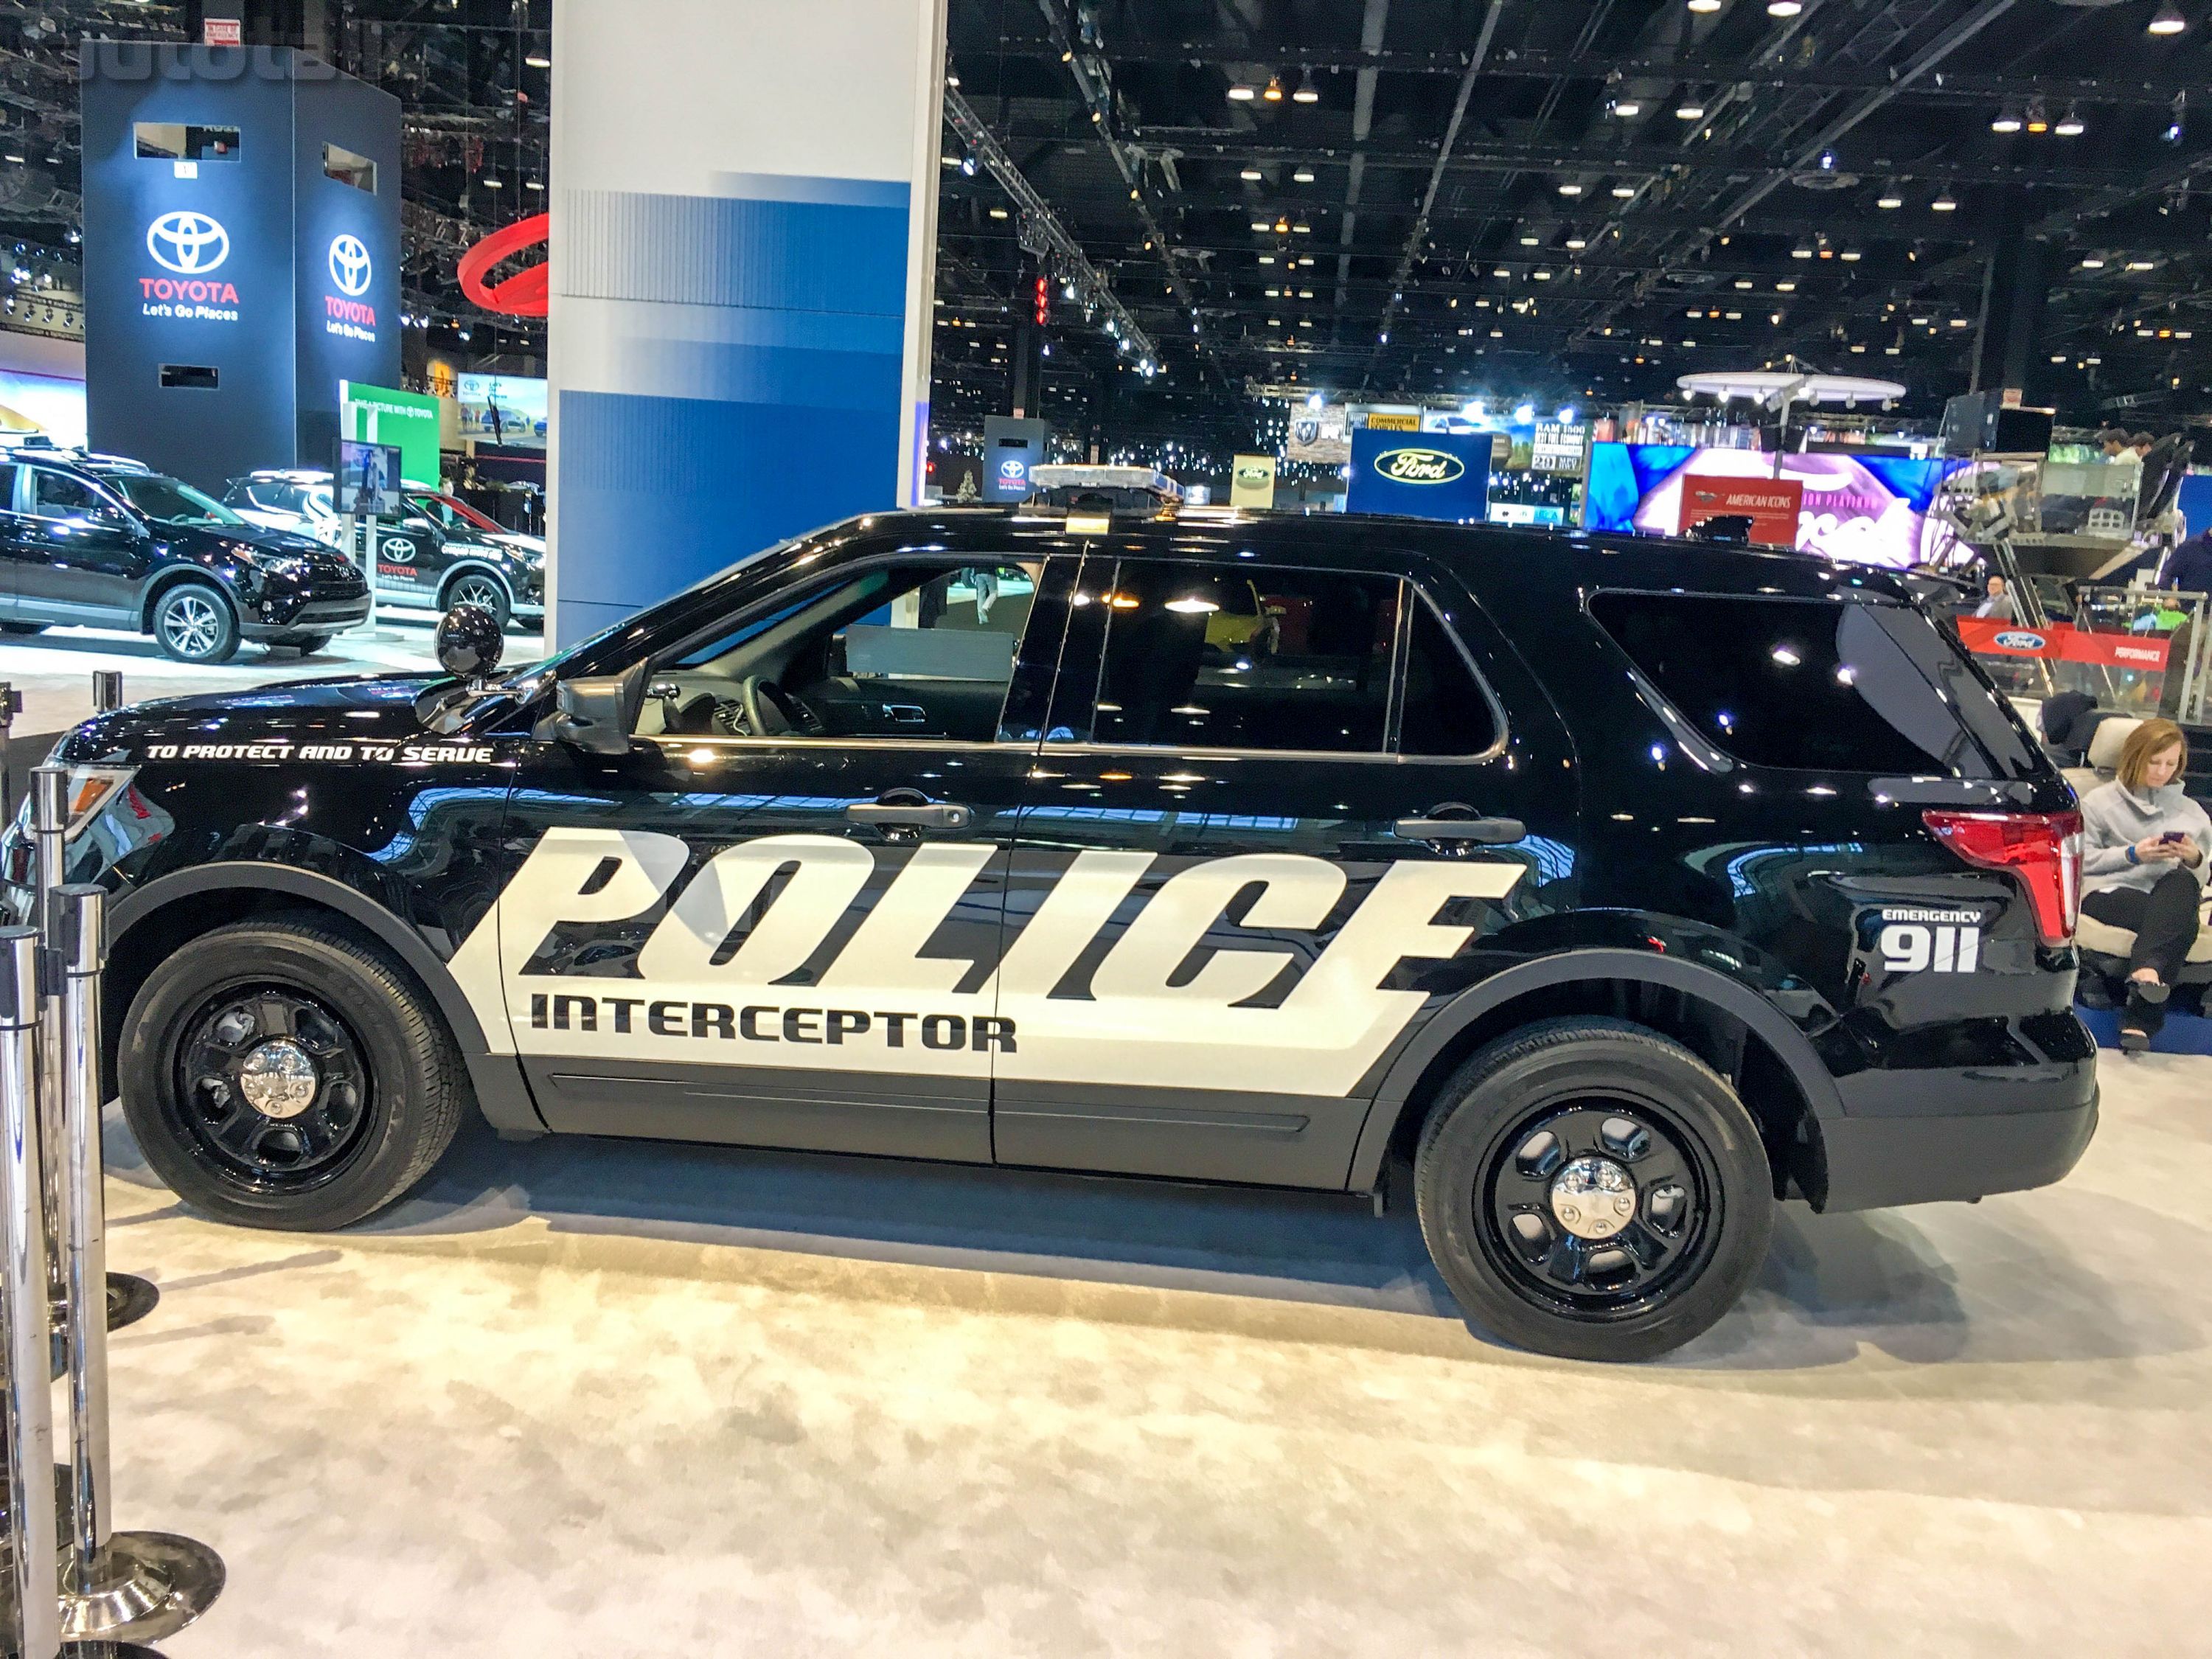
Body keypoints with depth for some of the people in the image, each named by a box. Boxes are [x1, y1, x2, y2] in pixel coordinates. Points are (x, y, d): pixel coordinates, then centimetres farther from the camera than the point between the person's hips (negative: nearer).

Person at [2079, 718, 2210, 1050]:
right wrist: (2133, 854, -7)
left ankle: (2145, 969, -52)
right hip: (2110, 891, -2)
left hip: (2172, 898, 2)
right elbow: (2083, 861, 5)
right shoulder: (2100, 801, 18)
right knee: (2180, 923, -35)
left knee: (2182, 882, -38)